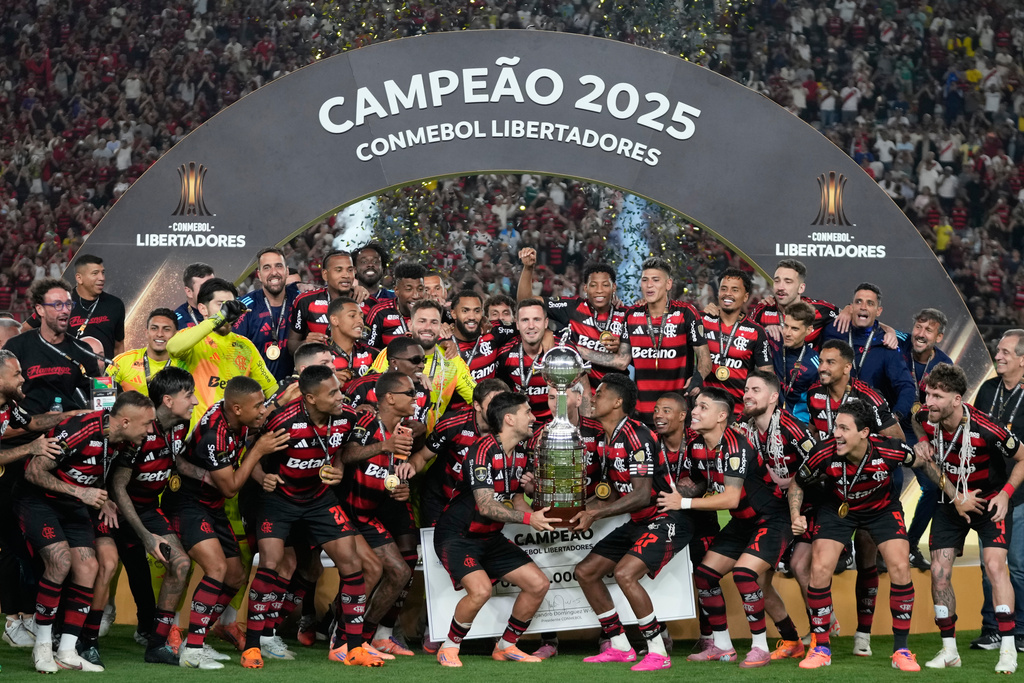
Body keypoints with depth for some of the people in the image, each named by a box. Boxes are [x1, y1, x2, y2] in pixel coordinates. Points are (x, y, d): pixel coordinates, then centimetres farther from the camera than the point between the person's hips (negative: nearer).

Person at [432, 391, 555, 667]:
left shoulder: (521, 455, 5)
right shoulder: (483, 450, -22)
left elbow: (516, 502, 12)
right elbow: (486, 506, -28)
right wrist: (528, 518, -32)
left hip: (491, 538, 9)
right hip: (457, 535, -9)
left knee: (538, 584, 0)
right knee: (480, 589, -30)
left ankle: (506, 646, 17)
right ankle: (448, 649, -7)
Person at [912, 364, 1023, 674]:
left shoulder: (986, 430, -30)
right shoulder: (926, 420, -16)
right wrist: (923, 443, -9)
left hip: (990, 502, -5)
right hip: (950, 501, 5)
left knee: (994, 566, -20)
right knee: (939, 572, -3)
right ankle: (949, 650, 9)